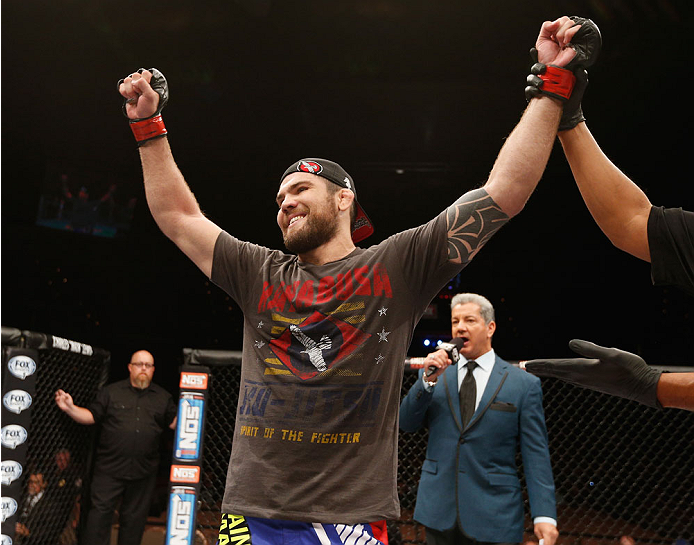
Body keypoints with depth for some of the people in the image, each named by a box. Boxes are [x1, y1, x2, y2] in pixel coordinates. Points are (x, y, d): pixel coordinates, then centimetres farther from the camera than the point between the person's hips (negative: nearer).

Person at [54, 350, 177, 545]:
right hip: (109, 468, -2)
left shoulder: (163, 397, 11)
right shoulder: (111, 392, 6)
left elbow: (175, 423, 10)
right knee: (100, 511, -3)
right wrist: (70, 408, -11)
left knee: (135, 516, 10)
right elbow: (91, 416, 4)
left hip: (144, 470, 2)